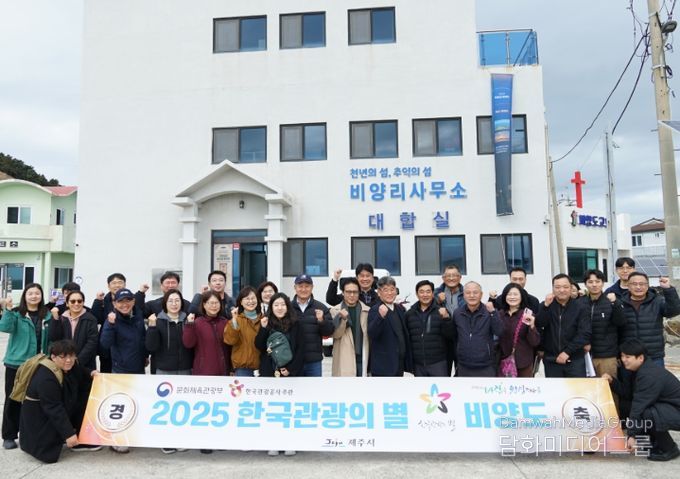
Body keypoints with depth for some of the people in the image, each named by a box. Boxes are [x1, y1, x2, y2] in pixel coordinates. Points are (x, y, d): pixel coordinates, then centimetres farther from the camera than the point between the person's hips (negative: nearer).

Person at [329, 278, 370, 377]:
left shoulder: (367, 310, 2)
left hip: (362, 358, 2)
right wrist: (343, 319, -24)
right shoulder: (335, 311, -1)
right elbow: (335, 334, -7)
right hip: (344, 360, -2)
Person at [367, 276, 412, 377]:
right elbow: (371, 335, -24)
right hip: (383, 366, -7)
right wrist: (381, 316, -37)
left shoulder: (400, 309, 11)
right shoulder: (374, 310, -11)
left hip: (399, 365, 7)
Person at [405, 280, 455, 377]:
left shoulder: (441, 311, 0)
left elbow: (451, 336, -7)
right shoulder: (409, 314, 7)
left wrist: (446, 318, -21)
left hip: (438, 363, -2)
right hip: (418, 365, 3)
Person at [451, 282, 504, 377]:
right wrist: (456, 363, 11)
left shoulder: (489, 313, -4)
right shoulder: (457, 313, 2)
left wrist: (492, 312, -25)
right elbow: (454, 339, 9)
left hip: (486, 367, -2)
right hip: (464, 367, 2)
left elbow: (500, 333, -16)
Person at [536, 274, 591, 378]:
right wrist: (546, 306, -23)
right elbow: (538, 325, -11)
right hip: (551, 360, 1)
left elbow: (585, 334, -7)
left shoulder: (580, 307, -1)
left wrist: (567, 352, -13)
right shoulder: (545, 306, 4)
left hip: (575, 360, -1)